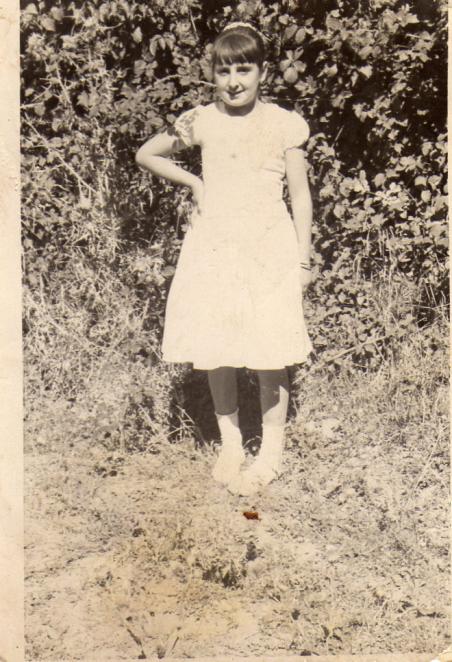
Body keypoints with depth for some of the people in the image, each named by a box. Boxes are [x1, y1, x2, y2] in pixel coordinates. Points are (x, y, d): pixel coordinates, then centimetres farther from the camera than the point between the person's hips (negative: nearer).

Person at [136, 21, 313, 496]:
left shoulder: (283, 124, 0)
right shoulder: (202, 122, 4)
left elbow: (300, 195, 4)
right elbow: (146, 155, 18)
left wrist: (303, 258, 2)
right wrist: (193, 183, 8)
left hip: (269, 248, -2)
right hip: (214, 245, 2)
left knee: (270, 353, -1)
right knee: (215, 352, 6)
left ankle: (271, 452, 16)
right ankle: (229, 443, 25)